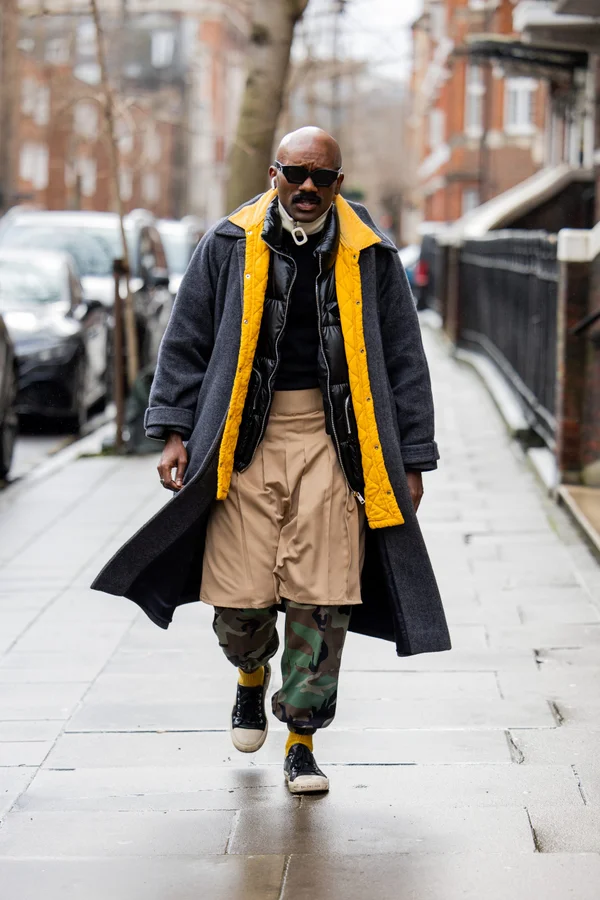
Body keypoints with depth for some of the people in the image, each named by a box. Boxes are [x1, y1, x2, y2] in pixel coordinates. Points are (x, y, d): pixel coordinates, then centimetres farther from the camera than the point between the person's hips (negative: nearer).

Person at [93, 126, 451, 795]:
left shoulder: (369, 257, 6)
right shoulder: (230, 245, 4)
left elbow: (404, 361, 10)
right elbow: (185, 343, 9)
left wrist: (410, 460, 6)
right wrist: (174, 431, 1)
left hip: (334, 443, 0)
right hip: (246, 439, 0)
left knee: (322, 599, -5)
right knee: (240, 598, -1)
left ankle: (302, 741, 9)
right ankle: (252, 676, 34)